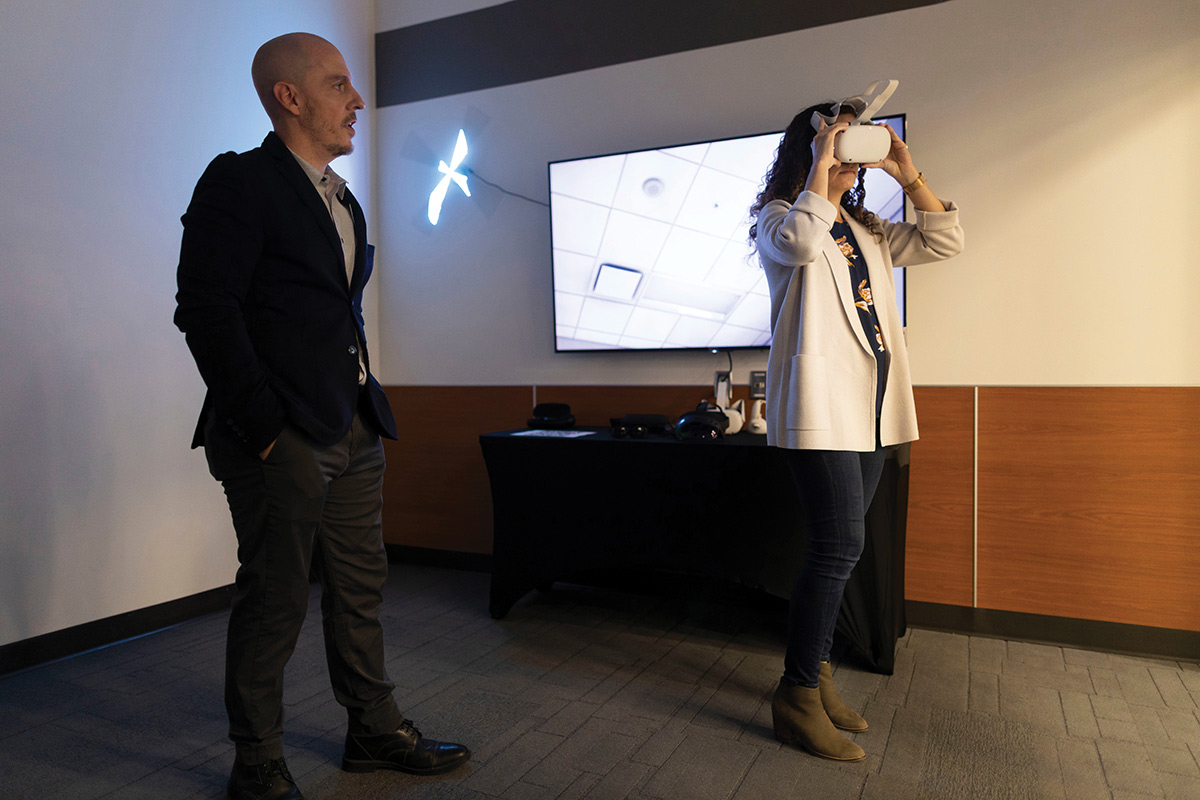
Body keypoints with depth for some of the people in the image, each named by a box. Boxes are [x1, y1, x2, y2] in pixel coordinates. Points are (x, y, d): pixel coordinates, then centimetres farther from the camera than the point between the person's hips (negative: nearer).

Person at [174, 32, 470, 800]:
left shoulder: (343, 201, 18)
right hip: (283, 438, -8)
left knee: (361, 586, 14)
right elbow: (206, 311, -14)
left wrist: (369, 406, 12)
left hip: (353, 432, 8)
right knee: (275, 599, 3)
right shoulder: (239, 181, -6)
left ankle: (376, 731, 30)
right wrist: (263, 430, -16)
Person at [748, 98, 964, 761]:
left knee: (837, 546, 10)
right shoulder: (778, 215, 2)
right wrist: (821, 160, -11)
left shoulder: (867, 231, 23)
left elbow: (944, 241, 18)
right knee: (840, 545, -11)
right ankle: (798, 700, 1)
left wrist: (908, 174, 10)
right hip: (819, 404, -8)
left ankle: (811, 672, 22)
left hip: (871, 407, 8)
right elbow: (801, 242, -23)